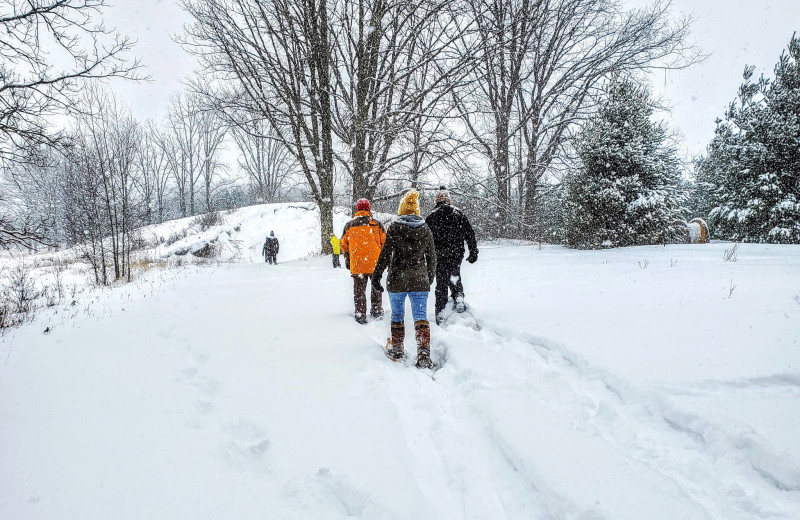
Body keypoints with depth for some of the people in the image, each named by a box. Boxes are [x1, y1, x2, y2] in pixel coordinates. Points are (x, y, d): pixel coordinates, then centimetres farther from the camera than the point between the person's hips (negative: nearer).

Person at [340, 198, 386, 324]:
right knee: (376, 287, 19)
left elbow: (343, 244, 7)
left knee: (359, 290, 9)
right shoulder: (377, 224, -2)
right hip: (375, 263, 0)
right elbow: (384, 242, 0)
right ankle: (376, 310, 24)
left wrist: (347, 259, 19)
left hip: (356, 264, 0)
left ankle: (360, 315, 9)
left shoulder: (349, 225, 1)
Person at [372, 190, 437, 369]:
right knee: (421, 316, 1)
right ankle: (424, 356, -9)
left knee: (397, 315, 15)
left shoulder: (394, 228, -6)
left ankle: (397, 349, 27)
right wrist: (430, 278, 21)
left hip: (397, 279, -1)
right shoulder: (426, 229, 3)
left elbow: (385, 254, -8)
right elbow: (431, 257, 9)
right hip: (420, 280, 2)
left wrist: (377, 276, -1)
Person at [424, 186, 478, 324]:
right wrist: (473, 252, 10)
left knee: (441, 283, 6)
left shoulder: (431, 216, -1)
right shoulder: (459, 213, 3)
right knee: (454, 276, 24)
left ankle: (440, 314, 6)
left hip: (439, 256, -1)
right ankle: (458, 297, 1)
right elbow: (470, 234, 4)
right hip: (457, 254, 1)